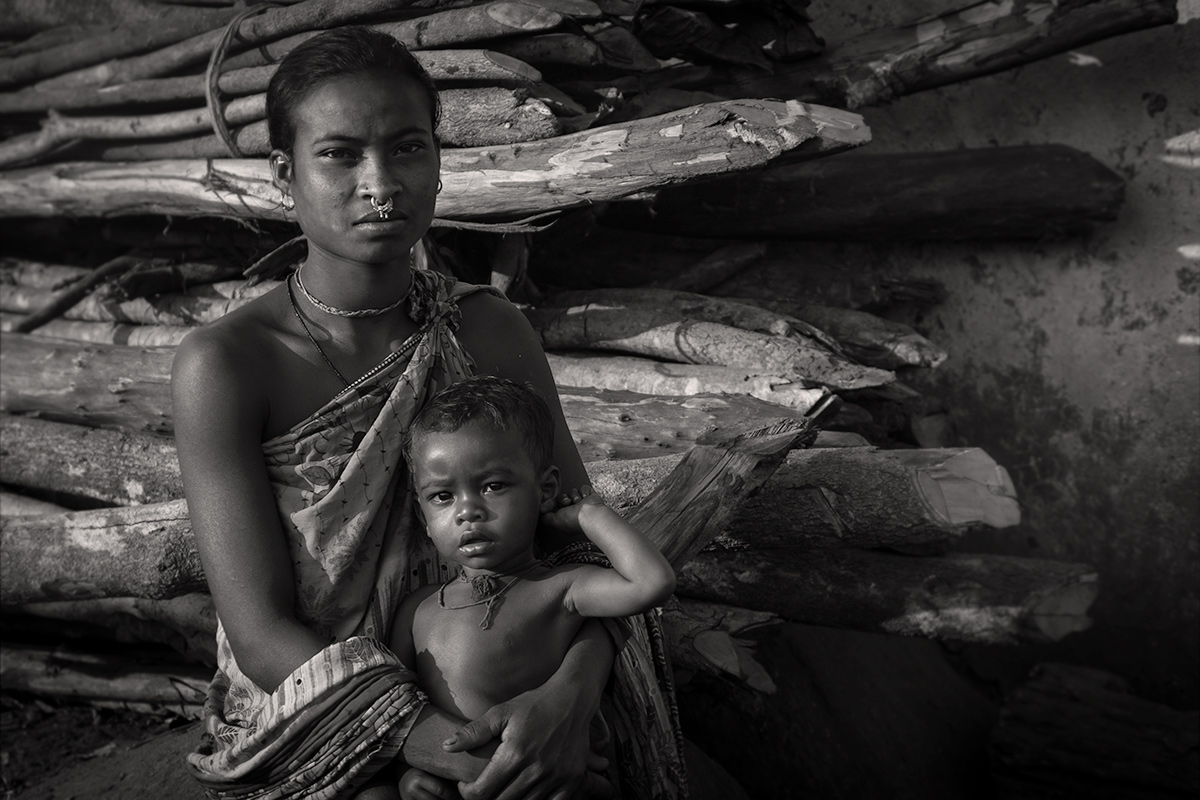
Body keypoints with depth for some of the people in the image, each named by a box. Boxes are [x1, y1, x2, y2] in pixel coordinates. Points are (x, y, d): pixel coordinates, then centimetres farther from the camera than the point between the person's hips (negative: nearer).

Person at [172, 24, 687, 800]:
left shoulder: (494, 333, -4)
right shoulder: (224, 365, -14)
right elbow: (262, 635, -15)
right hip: (303, 729, -3)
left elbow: (584, 543, -3)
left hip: (484, 705, 3)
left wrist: (572, 691, -24)